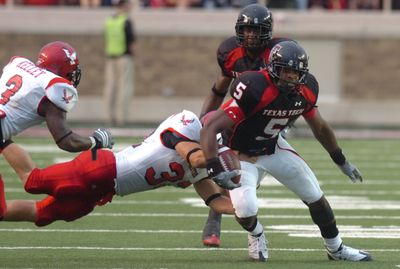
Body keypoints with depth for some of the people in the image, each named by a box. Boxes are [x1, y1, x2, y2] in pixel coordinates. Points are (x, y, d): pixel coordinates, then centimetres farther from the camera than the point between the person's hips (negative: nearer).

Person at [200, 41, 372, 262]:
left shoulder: (306, 91, -14)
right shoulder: (255, 90, -36)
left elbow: (320, 128, 9)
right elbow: (210, 129, -38)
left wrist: (342, 161, 18)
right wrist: (214, 170, -46)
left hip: (274, 148, 6)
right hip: (241, 153, -6)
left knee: (315, 196, 8)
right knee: (246, 210, -24)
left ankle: (335, 248, 33)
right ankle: (256, 235, 14)